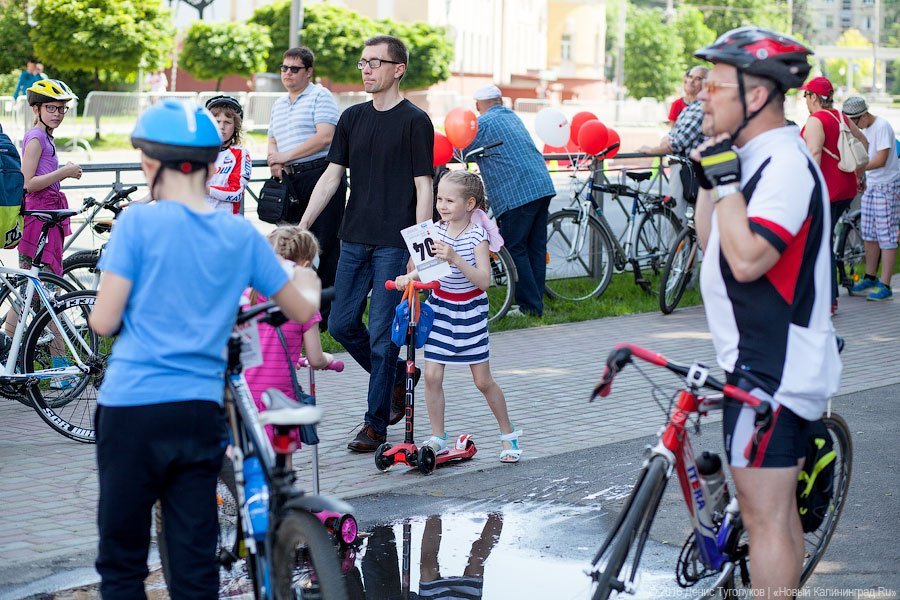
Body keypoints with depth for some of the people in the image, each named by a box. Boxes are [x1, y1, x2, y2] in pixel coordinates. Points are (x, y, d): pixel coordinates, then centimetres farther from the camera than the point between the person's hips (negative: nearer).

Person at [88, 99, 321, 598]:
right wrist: (306, 278, 34)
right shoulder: (241, 234, 4)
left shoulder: (138, 223, -7)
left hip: (132, 408, -3)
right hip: (200, 412, 3)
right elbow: (303, 310, 13)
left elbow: (104, 322, -8)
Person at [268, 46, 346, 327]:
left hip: (320, 175, -8)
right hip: (290, 180, 8)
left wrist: (287, 156, -14)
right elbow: (273, 140, 28)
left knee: (324, 246, -5)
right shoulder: (279, 104, 20)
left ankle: (327, 314, 0)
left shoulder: (320, 96, -4)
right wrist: (274, 159, 4)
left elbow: (325, 137, -16)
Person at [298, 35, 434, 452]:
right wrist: (303, 225, 2)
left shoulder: (414, 121, -6)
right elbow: (332, 174, 12)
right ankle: (397, 381, 28)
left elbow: (423, 188, -9)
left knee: (382, 335, -4)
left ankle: (376, 424, 5)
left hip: (394, 244, -6)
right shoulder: (353, 118, 12)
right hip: (355, 240, 7)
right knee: (341, 324, 8)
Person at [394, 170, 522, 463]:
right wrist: (409, 276, -11)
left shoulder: (478, 236, -15)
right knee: (432, 376, -5)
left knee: (483, 380, 4)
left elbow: (484, 280, -24)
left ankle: (508, 434, 22)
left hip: (470, 310, -4)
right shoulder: (436, 231, -2)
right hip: (440, 307, 4)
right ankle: (437, 439, 7)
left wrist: (455, 258, -36)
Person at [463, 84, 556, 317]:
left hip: (516, 194, -8)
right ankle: (537, 303, 14)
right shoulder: (512, 116, 23)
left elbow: (462, 153, 4)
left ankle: (529, 306, -3)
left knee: (515, 250, -2)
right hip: (543, 186, 8)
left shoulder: (483, 123, -2)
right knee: (536, 248, 11)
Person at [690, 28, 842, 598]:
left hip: (773, 369, -11)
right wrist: (707, 178, 8)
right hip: (767, 360, 11)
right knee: (779, 507, 17)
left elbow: (747, 259, -28)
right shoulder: (757, 157, 14)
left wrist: (725, 178, -22)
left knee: (765, 514, -6)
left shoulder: (785, 163, -18)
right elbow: (711, 243, 18)